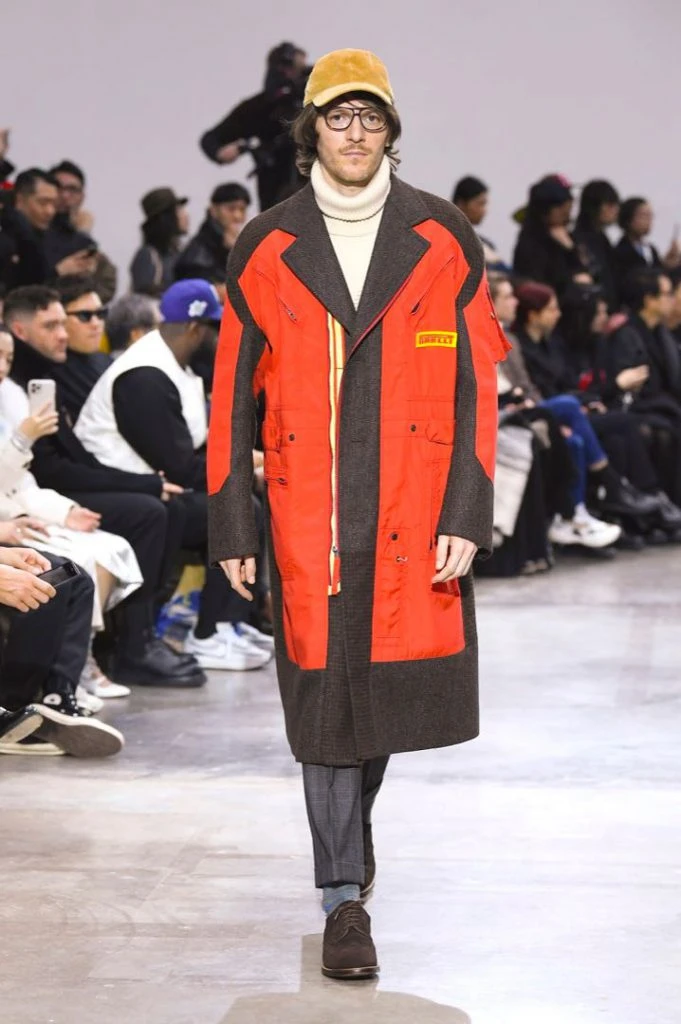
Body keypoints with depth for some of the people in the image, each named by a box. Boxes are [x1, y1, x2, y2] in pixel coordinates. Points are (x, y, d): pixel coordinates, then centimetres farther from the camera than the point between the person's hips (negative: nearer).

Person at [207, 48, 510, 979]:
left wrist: (466, 517, -6)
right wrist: (232, 530, 3)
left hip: (415, 514, 1)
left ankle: (353, 811, 38)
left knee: (394, 682, 6)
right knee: (324, 691, -1)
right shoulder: (265, 251, 4)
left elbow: (476, 389, 2)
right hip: (308, 515, 0)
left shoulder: (444, 242, 3)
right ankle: (346, 899, 8)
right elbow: (233, 395, 6)